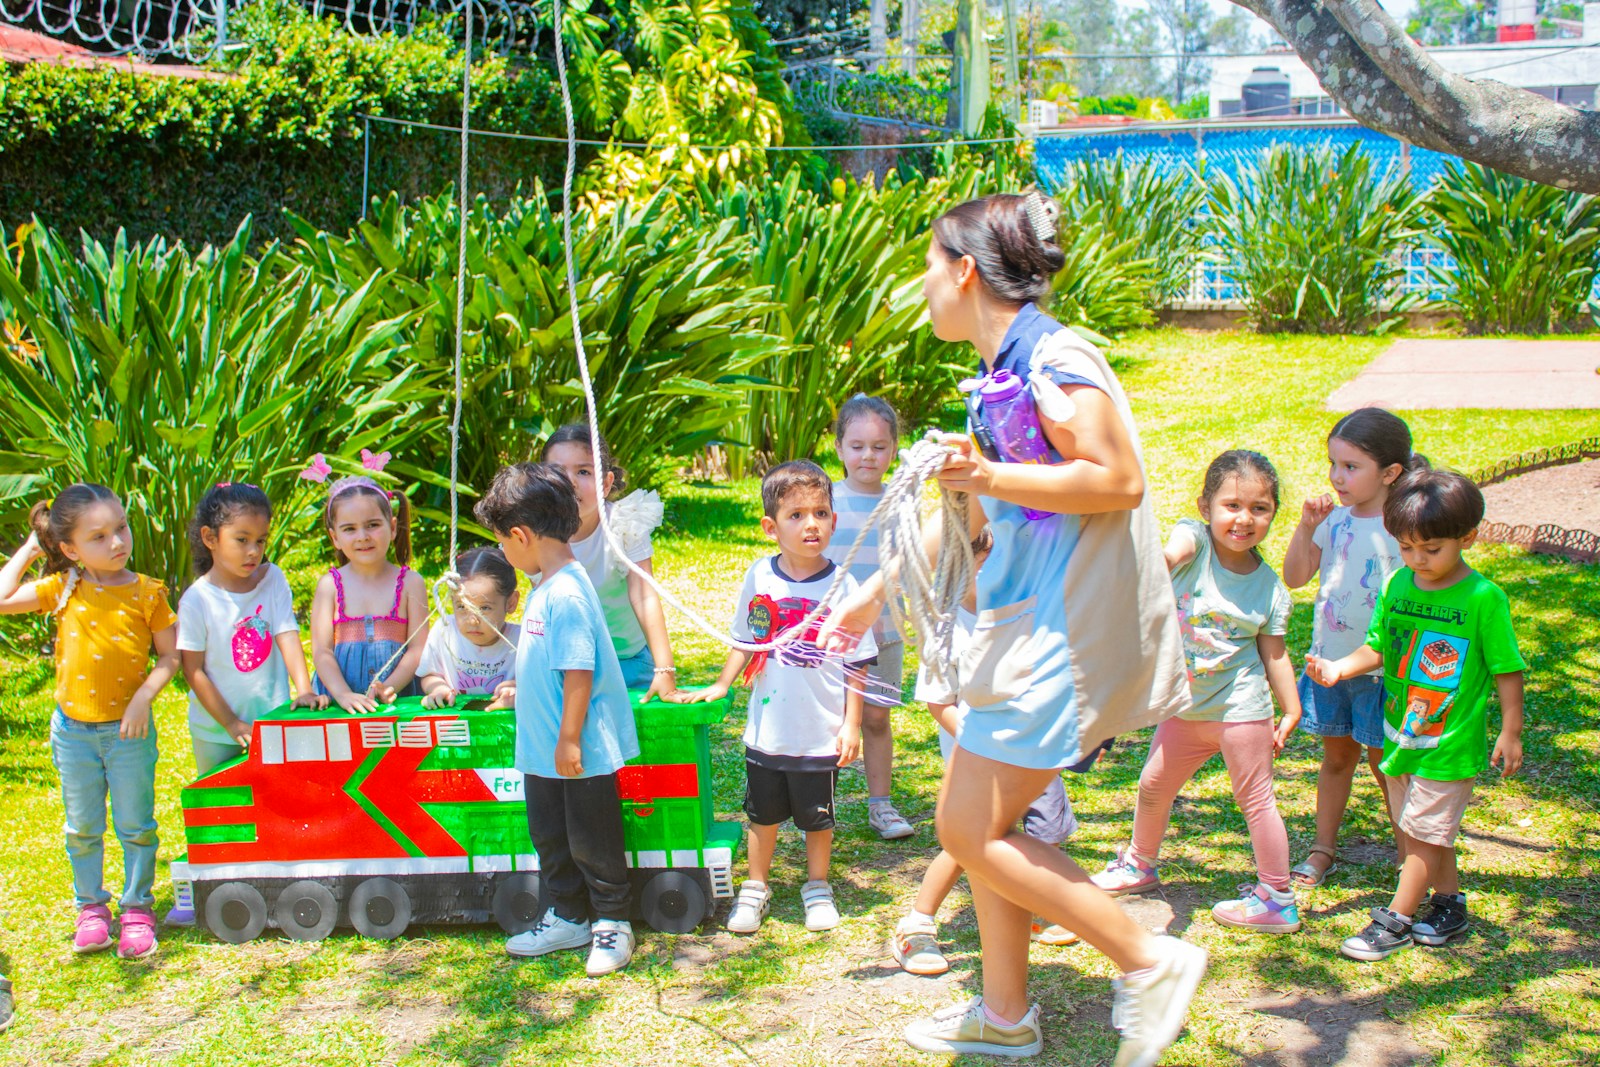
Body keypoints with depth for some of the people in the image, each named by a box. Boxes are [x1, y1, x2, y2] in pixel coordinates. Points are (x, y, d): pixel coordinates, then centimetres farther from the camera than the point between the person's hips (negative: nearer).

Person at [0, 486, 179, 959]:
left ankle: (137, 909, 24)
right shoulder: (61, 589, -5)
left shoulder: (147, 592, -9)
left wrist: (143, 698, -18)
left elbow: (170, 655, -5)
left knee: (136, 827, 8)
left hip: (128, 729, -2)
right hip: (73, 729, 2)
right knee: (83, 829, 15)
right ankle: (91, 908, 31)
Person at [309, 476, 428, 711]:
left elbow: (418, 649, 2)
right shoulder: (330, 585, 8)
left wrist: (388, 688, -14)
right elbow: (321, 651, 2)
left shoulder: (410, 582, 7)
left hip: (399, 698, 0)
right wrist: (343, 695, -15)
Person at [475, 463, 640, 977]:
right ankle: (567, 918, 33)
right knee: (550, 837, 19)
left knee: (591, 839, 5)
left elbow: (579, 670, -25)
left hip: (581, 752, -10)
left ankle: (612, 923, 20)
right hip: (542, 747, 10)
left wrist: (569, 739, -23)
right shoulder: (545, 586, 7)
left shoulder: (567, 593, -24)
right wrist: (521, 689, 31)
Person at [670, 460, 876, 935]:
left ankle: (817, 889, 33)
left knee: (817, 817, 13)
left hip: (821, 732, -2)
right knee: (763, 814, 16)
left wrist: (851, 723, -6)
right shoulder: (759, 577, -4)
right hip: (767, 729, 2)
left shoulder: (841, 586, -10)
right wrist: (720, 686, 5)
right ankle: (754, 888, 33)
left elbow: (856, 662, -5)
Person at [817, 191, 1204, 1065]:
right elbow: (971, 512, 25)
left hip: (1071, 623, -10)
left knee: (971, 829, -7)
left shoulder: (1053, 357, -14)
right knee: (973, 822, 13)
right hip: (1029, 620, 10)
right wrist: (875, 593, 28)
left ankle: (1150, 962, 3)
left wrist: (989, 475, -26)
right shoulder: (1003, 371, 16)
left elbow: (1120, 480, -22)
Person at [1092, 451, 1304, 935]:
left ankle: (1277, 900, 17)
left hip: (1240, 708, -3)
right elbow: (1174, 551, -34)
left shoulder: (1268, 587, -7)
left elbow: (1274, 653, 1)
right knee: (1153, 786, 17)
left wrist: (1291, 712, 0)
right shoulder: (1195, 539, -9)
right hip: (1187, 706, 3)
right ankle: (1140, 864, 42)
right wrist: (1158, 558, -57)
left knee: (1255, 799, 3)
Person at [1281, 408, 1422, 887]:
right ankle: (1324, 849, 30)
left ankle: (1408, 856, 24)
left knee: (1385, 762, 7)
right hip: (1328, 661, 5)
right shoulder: (1334, 518, 0)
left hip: (1379, 668, -5)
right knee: (1336, 756, 18)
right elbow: (1294, 577, 1)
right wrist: (1306, 526, -12)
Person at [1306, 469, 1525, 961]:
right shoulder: (1399, 585, 0)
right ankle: (1449, 904, 34)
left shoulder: (1483, 598, -15)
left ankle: (1396, 921, 10)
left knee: (1423, 832, 0)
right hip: (1401, 732, 6)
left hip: (1451, 742, -6)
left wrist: (1511, 732, -6)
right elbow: (1378, 647, 5)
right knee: (1418, 831, 17)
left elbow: (1507, 669, -9)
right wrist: (1340, 668, -12)